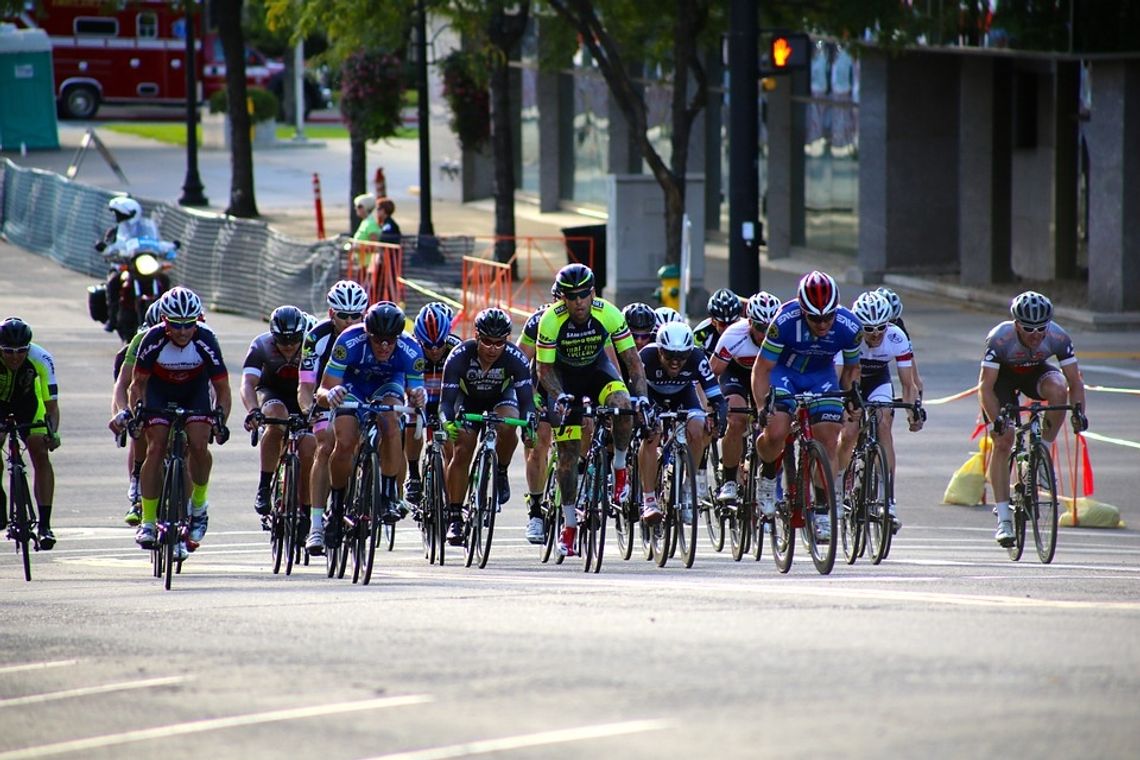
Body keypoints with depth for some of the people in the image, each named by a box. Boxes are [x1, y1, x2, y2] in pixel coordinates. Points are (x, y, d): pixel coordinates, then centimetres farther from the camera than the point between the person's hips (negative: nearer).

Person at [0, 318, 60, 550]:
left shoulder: (41, 359, -32)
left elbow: (51, 404, -29)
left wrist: (52, 433, -46)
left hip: (27, 400, 0)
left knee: (40, 455, -16)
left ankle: (44, 524, -15)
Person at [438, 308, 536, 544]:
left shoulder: (515, 358, -32)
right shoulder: (459, 356, -33)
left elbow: (526, 399, -33)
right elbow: (447, 400, -33)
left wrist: (530, 423, -53)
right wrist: (447, 422, -54)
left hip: (501, 396, 0)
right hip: (468, 398, 0)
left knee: (507, 426, -32)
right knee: (461, 452, -14)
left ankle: (500, 473, -5)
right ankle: (454, 518, -6)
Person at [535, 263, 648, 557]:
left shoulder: (609, 314, -26)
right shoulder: (551, 320, -27)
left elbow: (633, 360, -21)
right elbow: (544, 368, -19)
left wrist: (642, 396, -35)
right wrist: (560, 396, -36)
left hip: (597, 368, 0)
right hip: (564, 375, 0)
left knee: (622, 404, -34)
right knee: (568, 453, -2)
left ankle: (619, 468, -9)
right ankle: (569, 525, 12)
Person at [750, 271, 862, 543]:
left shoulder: (850, 327, -24)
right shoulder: (785, 322, -32)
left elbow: (851, 368, -2)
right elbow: (761, 370, -21)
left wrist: (848, 399, -9)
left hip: (821, 376, 2)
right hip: (783, 371, -2)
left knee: (828, 441, -12)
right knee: (776, 433, -23)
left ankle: (822, 512, -1)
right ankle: (767, 475, 9)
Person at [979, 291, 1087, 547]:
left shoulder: (1058, 338, -28)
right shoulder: (1000, 338, -35)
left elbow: (1075, 382, -21)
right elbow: (985, 387, -32)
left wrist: (1078, 411, -37)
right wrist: (995, 420, -43)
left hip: (1036, 372, 2)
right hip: (1003, 375, -2)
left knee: (1058, 389, -33)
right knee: (1003, 441, -14)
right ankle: (1003, 519, -9)